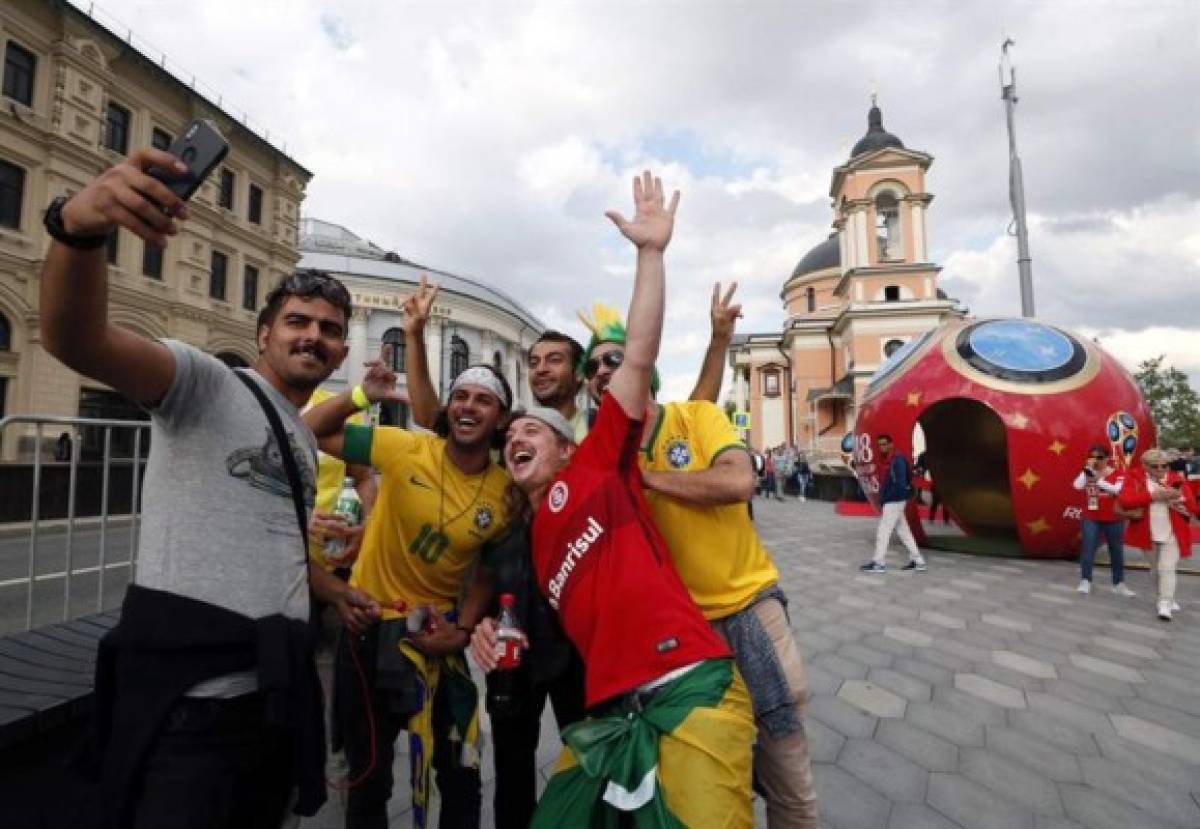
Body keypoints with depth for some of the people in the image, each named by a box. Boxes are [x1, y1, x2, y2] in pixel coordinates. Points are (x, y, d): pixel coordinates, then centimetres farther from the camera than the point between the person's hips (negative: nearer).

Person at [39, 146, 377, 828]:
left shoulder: (305, 443, 16)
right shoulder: (207, 383, -6)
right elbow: (76, 340, -26)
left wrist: (335, 589, 39)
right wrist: (78, 226, -43)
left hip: (278, 693, 8)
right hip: (187, 694, -8)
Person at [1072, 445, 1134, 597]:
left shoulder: (1118, 474, -4)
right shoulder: (1087, 473, 1)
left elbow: (1117, 490, -21)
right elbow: (1077, 486, -17)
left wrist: (1099, 481, -24)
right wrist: (1088, 469, -17)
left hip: (1114, 520, 0)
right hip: (1091, 519, 0)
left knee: (1117, 551, 11)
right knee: (1088, 549, -3)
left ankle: (1119, 584, 24)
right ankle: (1085, 581, 4)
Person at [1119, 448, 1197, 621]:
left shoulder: (1178, 480, -1)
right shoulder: (1134, 477, -7)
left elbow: (1193, 507, -2)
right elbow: (1125, 500, -19)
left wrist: (1179, 498, -20)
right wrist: (1152, 496, -25)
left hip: (1173, 534, -1)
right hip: (1147, 533, 1)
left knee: (1167, 568, -10)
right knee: (1157, 569, 16)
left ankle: (1165, 605, -5)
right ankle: (1169, 599, 34)